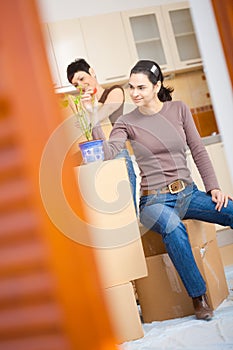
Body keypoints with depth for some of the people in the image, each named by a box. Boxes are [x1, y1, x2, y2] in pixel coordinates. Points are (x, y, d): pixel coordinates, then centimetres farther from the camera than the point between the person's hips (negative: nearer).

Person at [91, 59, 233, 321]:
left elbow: (198, 151, 8)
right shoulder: (127, 123, 1)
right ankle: (198, 297, -20)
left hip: (188, 194, 3)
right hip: (154, 200, -3)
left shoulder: (179, 110, 7)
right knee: (173, 227, -37)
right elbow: (109, 153, -16)